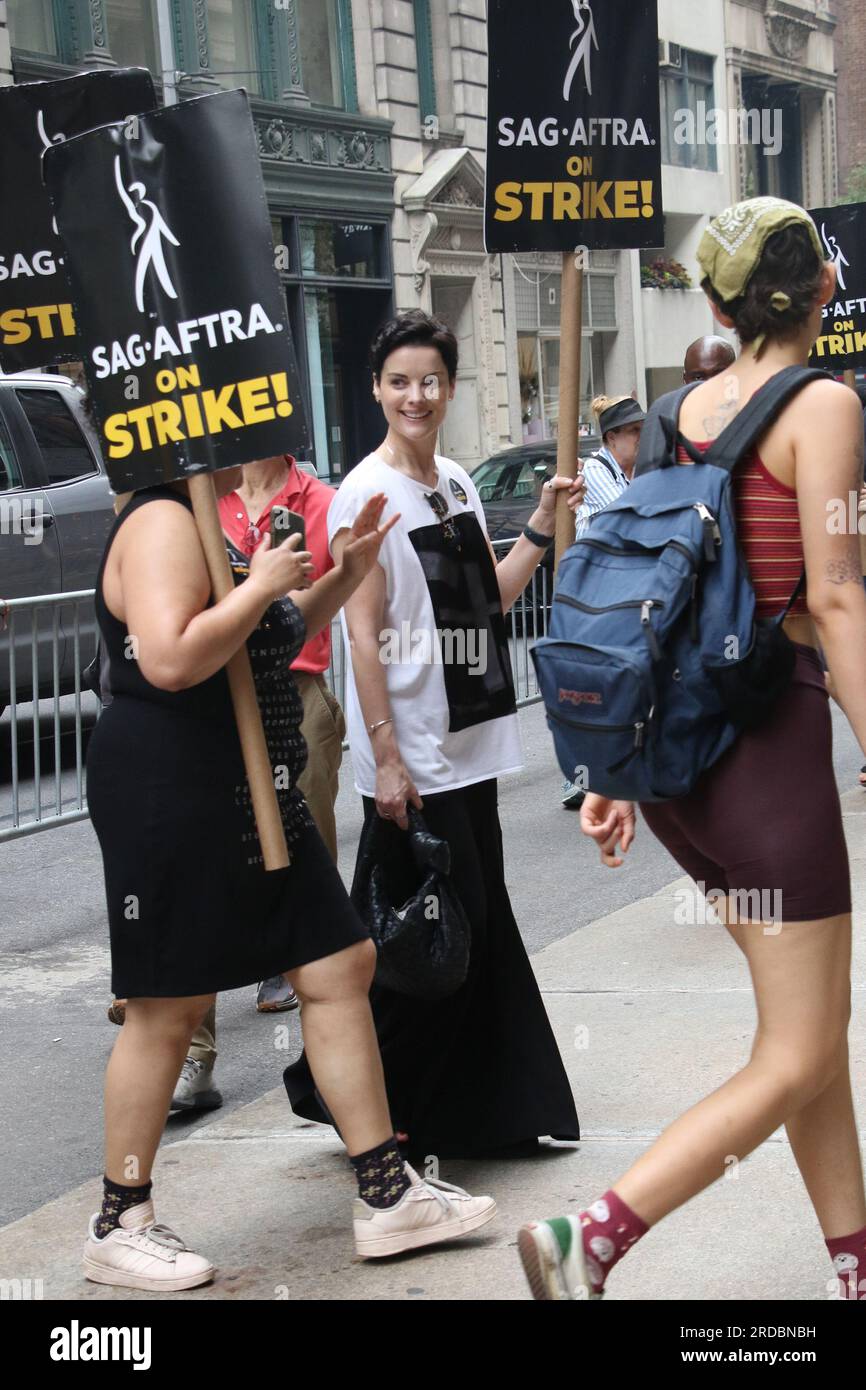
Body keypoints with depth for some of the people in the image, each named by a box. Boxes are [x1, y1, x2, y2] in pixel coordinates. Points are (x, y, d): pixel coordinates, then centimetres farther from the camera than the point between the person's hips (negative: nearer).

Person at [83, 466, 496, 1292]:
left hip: (254, 799, 10)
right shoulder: (162, 522, -15)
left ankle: (385, 1196, 15)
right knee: (169, 1007, -1)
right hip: (170, 797, -10)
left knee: (341, 965, 8)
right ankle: (119, 1226, 15)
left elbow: (268, 643, 28)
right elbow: (170, 660, -29)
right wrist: (264, 583, -18)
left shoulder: (202, 525, 18)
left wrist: (348, 572, 16)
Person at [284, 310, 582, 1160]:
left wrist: (542, 525, 8)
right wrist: (384, 756, -18)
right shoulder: (366, 492, -10)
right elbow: (362, 631, -14)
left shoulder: (458, 484, 12)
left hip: (468, 739, 7)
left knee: (481, 923, 11)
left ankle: (479, 1111, 22)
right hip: (409, 753, -7)